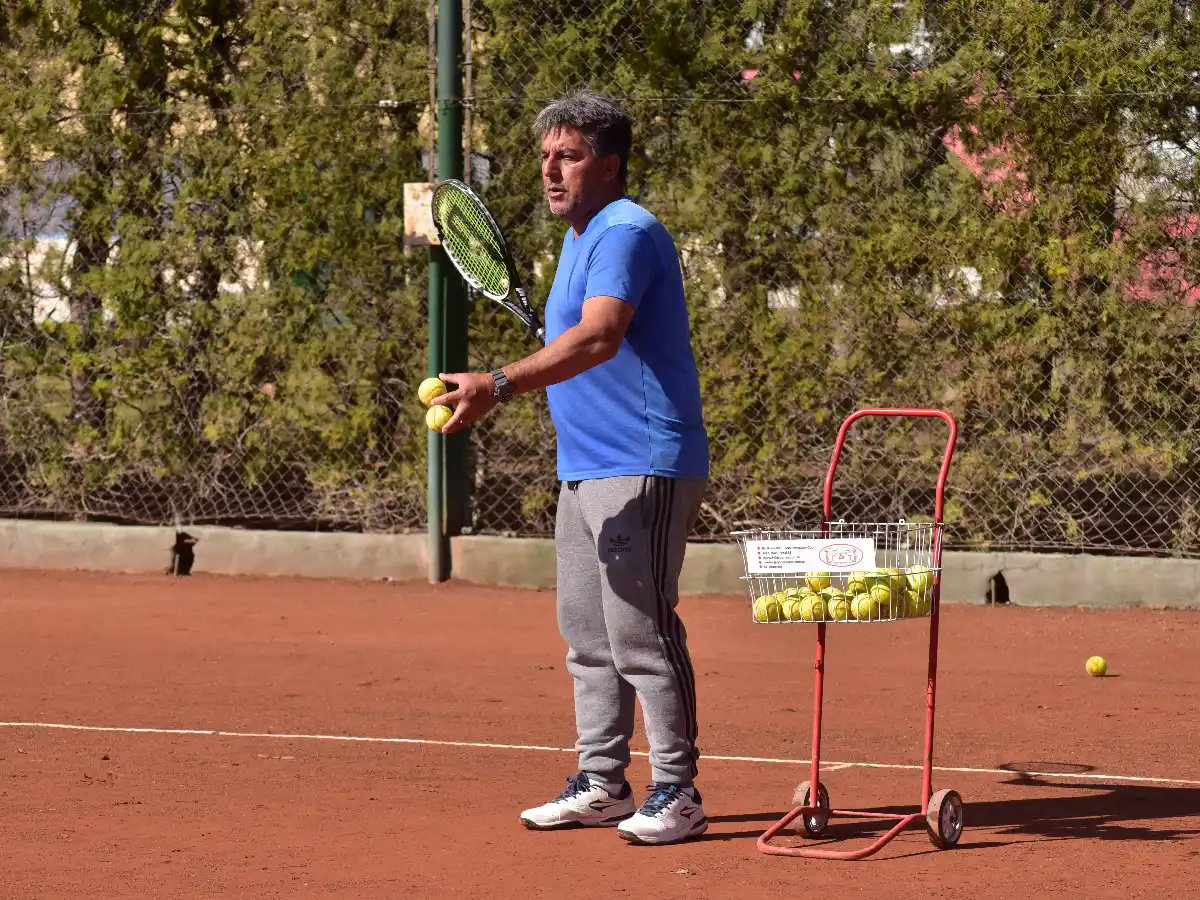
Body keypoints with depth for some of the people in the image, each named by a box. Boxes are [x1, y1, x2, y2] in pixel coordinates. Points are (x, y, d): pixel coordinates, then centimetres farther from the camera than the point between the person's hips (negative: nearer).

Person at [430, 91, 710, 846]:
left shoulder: (626, 233, -15)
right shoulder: (580, 237, 18)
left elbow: (599, 337, -30)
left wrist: (500, 386, -39)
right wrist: (509, 388, 16)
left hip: (642, 468, -10)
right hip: (584, 470, 10)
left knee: (641, 631, -10)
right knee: (588, 637, 13)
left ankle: (678, 795, -4)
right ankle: (602, 783, 20)